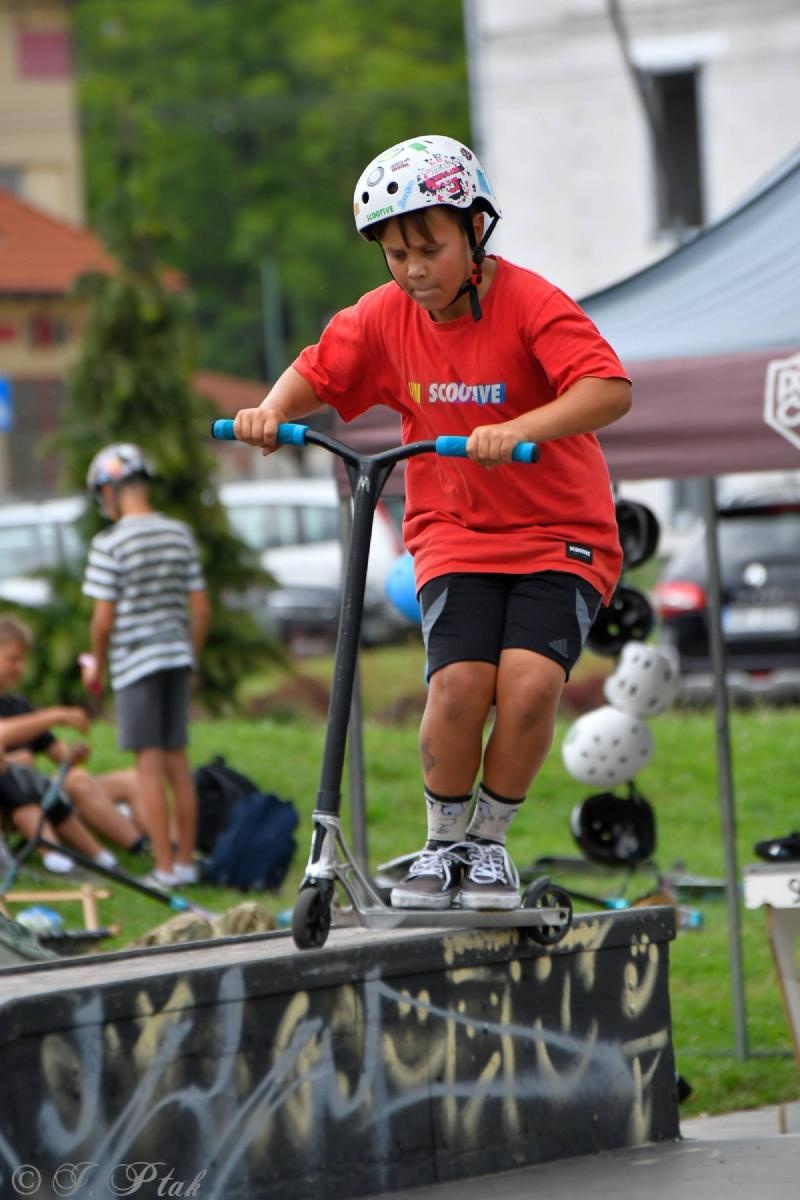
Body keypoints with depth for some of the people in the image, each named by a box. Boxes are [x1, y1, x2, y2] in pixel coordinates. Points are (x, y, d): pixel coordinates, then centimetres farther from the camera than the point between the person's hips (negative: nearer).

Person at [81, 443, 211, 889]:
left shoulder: (110, 544, -11)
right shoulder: (181, 535, 6)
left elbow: (104, 618, -11)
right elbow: (200, 607, 8)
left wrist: (97, 663, 5)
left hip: (135, 663, -6)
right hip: (177, 658, 6)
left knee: (150, 765, -2)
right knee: (178, 761, 11)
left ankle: (165, 867, -2)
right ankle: (186, 861, 15)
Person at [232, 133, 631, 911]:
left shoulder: (529, 303, -17)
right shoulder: (386, 316, -2)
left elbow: (609, 389, -30)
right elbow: (318, 372, 12)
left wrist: (519, 430, -45)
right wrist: (274, 409, -11)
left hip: (560, 534, -3)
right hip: (455, 532, 3)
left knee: (530, 680, -25)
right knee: (459, 681, -22)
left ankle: (489, 839, 1)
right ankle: (443, 841, 2)